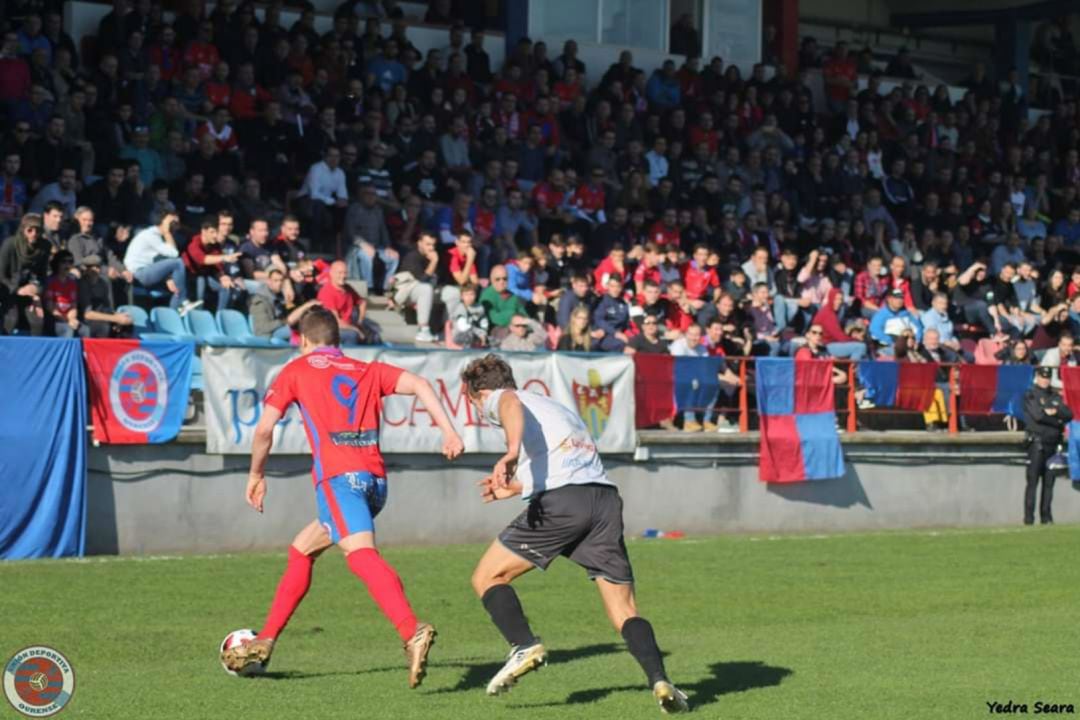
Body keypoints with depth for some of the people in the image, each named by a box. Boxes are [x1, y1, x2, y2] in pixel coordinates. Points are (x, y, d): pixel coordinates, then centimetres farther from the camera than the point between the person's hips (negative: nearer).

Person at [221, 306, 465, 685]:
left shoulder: (296, 370, 14)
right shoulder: (369, 370, 23)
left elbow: (264, 429, 9)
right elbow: (419, 384, 7)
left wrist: (256, 475, 25)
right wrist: (449, 431, -1)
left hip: (339, 477, -6)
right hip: (375, 477, 6)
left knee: (362, 555, -24)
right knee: (301, 551, 23)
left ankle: (413, 633, -47)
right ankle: (264, 641, 28)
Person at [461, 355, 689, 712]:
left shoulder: (498, 400, 12)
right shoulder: (556, 407, 35)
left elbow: (511, 404, -14)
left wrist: (511, 453, -32)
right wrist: (514, 488, 56)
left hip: (560, 502, -6)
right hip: (605, 498, 6)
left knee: (487, 577, 10)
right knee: (624, 610, 6)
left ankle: (524, 646, -9)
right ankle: (659, 680, -14)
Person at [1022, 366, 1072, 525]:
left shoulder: (1056, 397, 18)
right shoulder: (1030, 396, 1)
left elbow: (1069, 415, 6)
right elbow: (1038, 415, -13)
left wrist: (1055, 412, -10)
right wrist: (1058, 421, -4)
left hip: (1053, 444, 5)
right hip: (1036, 442, -5)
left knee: (1049, 482, 4)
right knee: (1032, 481, -8)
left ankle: (1046, 516, 7)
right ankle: (1028, 517, -8)